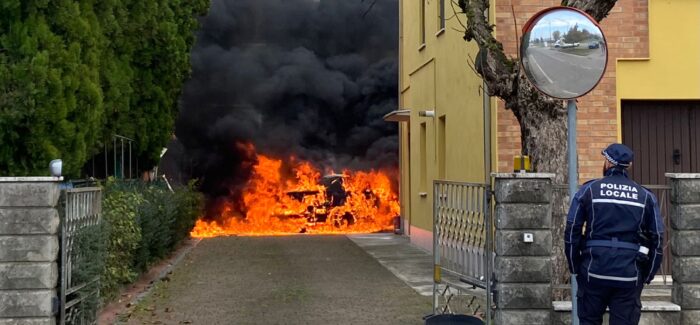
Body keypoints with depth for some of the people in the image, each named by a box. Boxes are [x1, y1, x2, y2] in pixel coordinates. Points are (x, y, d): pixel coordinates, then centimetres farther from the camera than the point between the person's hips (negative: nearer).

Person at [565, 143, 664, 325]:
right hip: (630, 275, 1)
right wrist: (647, 276, 13)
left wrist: (575, 269, 7)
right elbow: (657, 239, 6)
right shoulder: (646, 196, 8)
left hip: (594, 270, -1)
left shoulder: (588, 190, 2)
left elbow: (572, 232, -1)